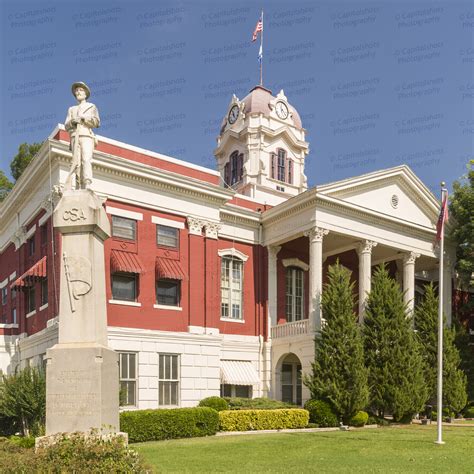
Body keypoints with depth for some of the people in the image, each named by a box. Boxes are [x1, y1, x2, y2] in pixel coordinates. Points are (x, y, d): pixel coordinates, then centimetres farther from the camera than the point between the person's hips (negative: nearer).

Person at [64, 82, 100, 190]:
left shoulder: (92, 107, 21)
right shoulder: (71, 109, 28)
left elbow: (96, 123, 7)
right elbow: (66, 126, 18)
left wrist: (83, 118, -7)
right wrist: (72, 121, -4)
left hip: (86, 136, -3)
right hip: (75, 137, 3)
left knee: (86, 159, -22)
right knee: (77, 162, -12)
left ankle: (87, 185, -34)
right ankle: (79, 188, -21)